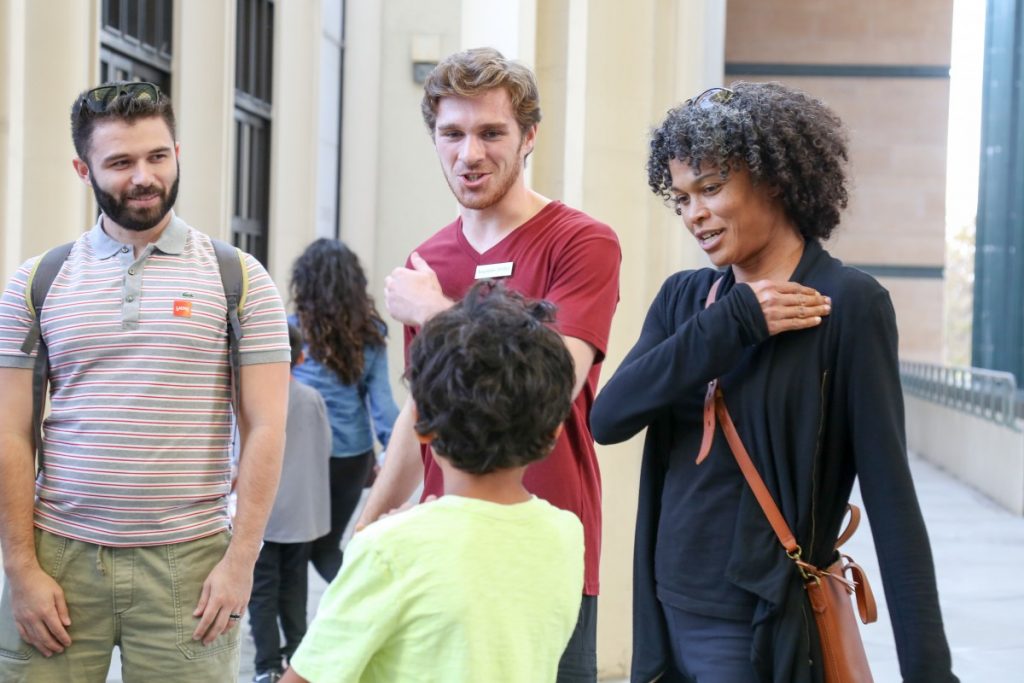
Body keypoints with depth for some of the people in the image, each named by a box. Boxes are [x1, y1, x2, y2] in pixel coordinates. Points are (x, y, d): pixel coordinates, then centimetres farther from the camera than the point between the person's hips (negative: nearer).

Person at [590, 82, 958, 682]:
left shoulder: (848, 303, -11)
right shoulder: (683, 297, 6)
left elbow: (890, 496, -13)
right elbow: (608, 419, -8)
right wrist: (733, 321, -15)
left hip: (763, 628, -5)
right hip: (668, 610, 6)